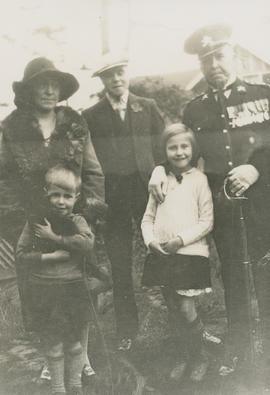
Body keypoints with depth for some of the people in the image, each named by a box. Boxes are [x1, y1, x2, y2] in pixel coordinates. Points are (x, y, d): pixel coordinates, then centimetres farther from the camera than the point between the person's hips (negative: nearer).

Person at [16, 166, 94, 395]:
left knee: (73, 343, 14)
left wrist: (54, 237, -23)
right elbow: (21, 255, -8)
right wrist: (50, 257, -19)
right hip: (44, 292, 0)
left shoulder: (77, 221, -3)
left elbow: (88, 242, -23)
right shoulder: (36, 223, -4)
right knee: (53, 346, 10)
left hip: (73, 290, 1)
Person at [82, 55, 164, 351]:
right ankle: (126, 331, 20)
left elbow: (163, 147, 6)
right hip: (112, 196, 0)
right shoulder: (90, 116, 4)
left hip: (148, 190, 1)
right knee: (120, 268, 6)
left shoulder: (148, 107, 9)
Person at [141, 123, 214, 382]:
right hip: (162, 255, 4)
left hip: (190, 253, -4)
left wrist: (180, 240, -15)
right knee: (173, 311, 13)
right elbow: (148, 217, 10)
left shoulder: (199, 179, -4)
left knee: (186, 309, -5)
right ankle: (183, 358, 31)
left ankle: (199, 358, 20)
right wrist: (151, 240, -7)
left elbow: (206, 221, -7)